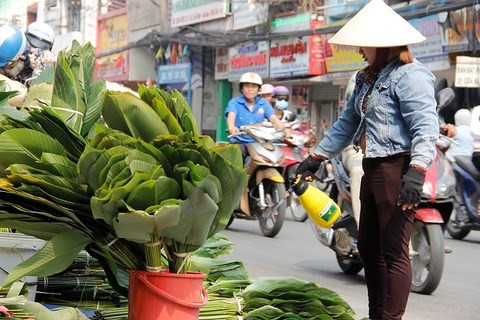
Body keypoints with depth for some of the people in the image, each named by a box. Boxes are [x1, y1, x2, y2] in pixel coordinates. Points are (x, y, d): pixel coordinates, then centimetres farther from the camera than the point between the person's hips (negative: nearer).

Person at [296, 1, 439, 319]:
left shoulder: (410, 75, -12)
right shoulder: (367, 78, 19)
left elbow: (426, 128, -21)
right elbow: (347, 123, 25)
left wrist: (417, 171, -32)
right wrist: (316, 157, 22)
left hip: (398, 169, -10)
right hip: (373, 169, 10)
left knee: (393, 252, -8)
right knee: (369, 247, 15)